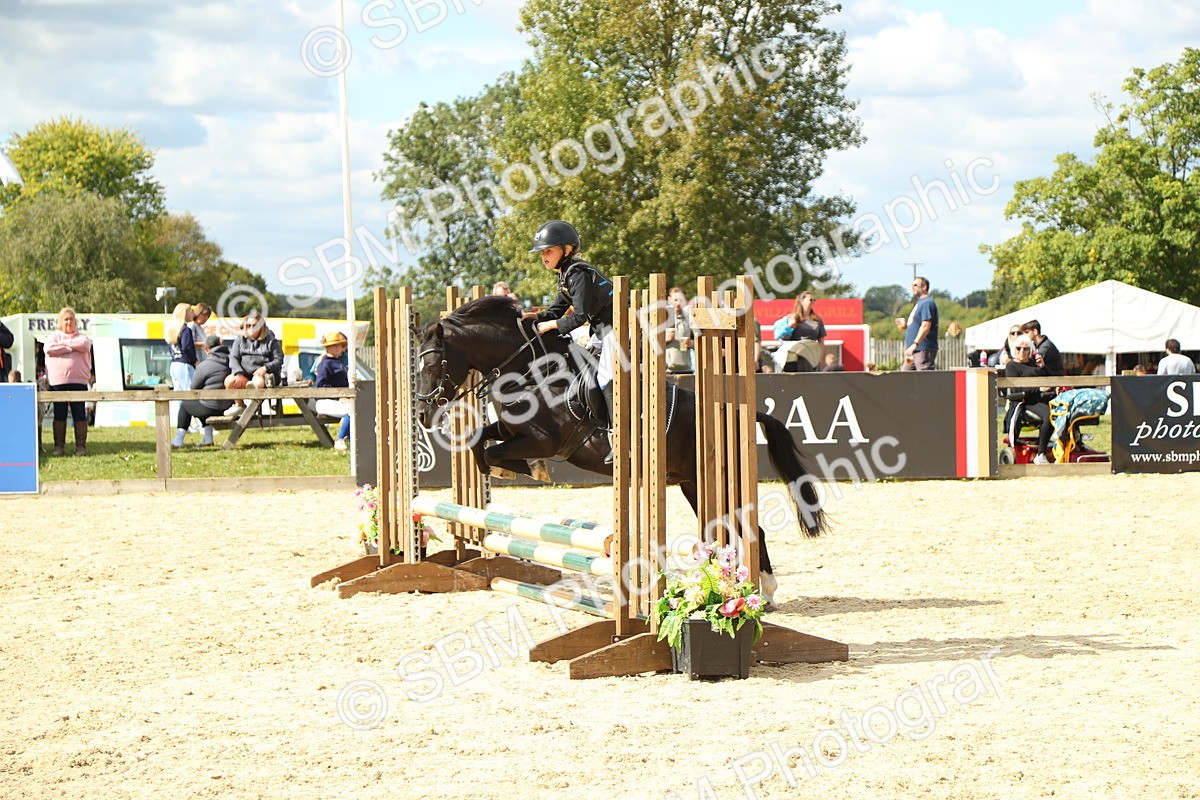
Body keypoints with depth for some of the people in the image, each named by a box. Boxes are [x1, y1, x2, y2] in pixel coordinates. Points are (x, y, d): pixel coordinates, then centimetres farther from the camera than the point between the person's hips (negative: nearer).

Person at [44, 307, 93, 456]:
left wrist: (63, 343, -3)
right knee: (59, 414, 1)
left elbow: (84, 345, -9)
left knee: (79, 414, -1)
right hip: (58, 381, 0)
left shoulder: (81, 337, 14)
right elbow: (49, 349, -8)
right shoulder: (53, 336, 13)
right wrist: (71, 348, -6)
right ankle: (59, 445, 5)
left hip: (78, 381, 0)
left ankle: (81, 445, 2)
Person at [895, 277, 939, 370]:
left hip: (923, 349, -11)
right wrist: (906, 325, 10)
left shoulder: (927, 303, -11)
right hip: (914, 350, 11)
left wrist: (914, 345, -26)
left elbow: (926, 326, -22)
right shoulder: (919, 303, 22)